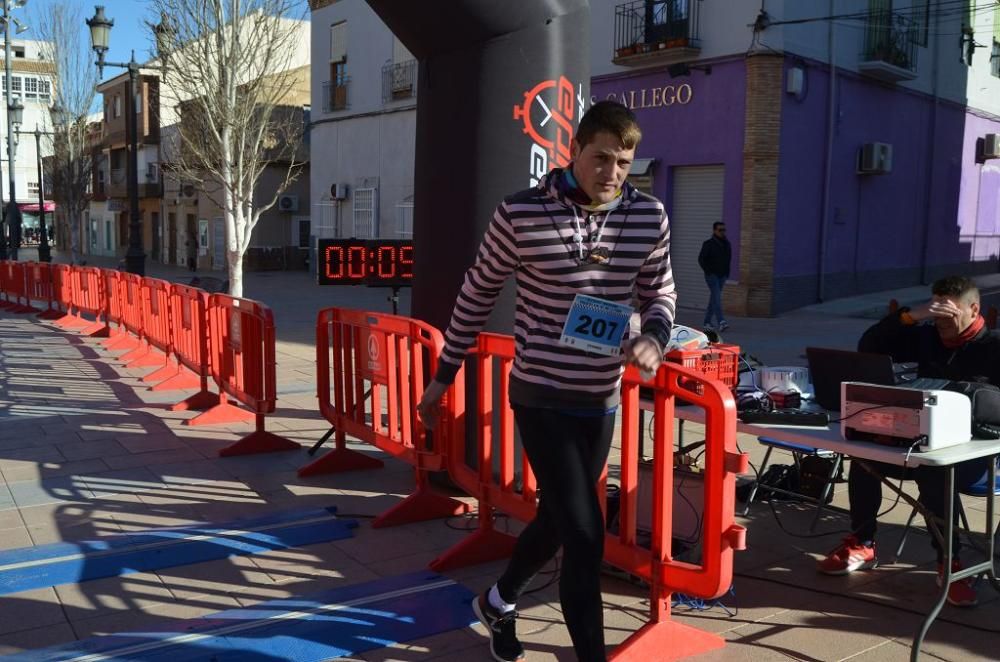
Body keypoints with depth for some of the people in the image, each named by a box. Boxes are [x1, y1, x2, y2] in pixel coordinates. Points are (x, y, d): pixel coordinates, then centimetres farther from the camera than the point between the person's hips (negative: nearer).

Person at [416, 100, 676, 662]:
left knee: (557, 519, 20)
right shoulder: (522, 214, -12)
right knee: (585, 533, -9)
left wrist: (655, 339, -12)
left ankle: (499, 602, 47)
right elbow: (478, 295, 0)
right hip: (541, 395, -5)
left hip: (601, 399, 5)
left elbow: (661, 294, 11)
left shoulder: (649, 217, -2)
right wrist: (444, 375, 6)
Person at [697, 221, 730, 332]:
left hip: (722, 276, 6)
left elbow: (728, 259, 17)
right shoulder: (708, 244, -9)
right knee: (717, 297, -18)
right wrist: (709, 272, -15)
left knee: (713, 299, 9)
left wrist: (727, 273, 6)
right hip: (711, 276, -6)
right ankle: (721, 322, -27)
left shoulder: (727, 244, 8)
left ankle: (707, 323, 16)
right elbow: (701, 259, -10)